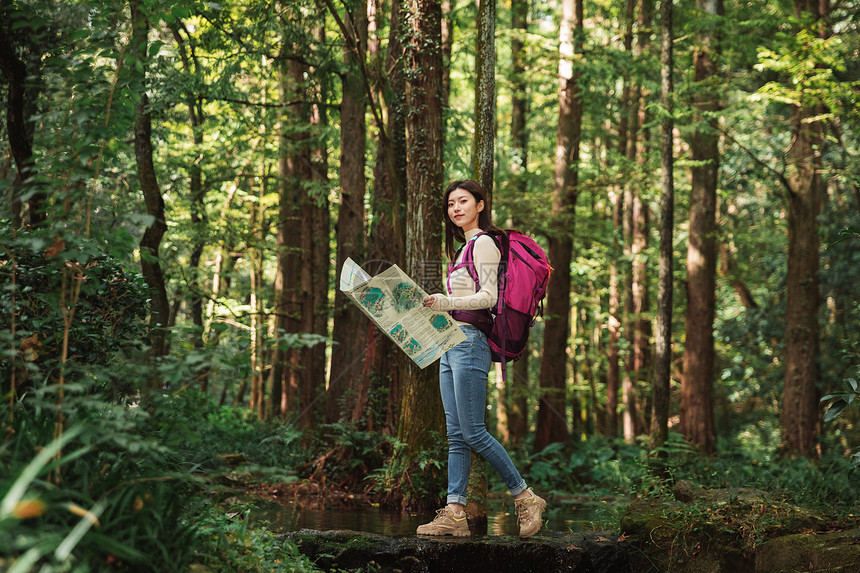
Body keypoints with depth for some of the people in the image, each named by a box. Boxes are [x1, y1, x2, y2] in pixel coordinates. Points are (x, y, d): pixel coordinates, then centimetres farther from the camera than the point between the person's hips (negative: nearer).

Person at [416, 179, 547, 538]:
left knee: (473, 432, -10)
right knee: (456, 434, 3)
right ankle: (454, 513, 1)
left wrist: (446, 303, -27)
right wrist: (434, 307, 23)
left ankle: (525, 498, -1)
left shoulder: (483, 243, -6)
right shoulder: (466, 248, 22)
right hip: (452, 344, 10)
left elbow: (488, 296, -16)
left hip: (470, 342, -10)